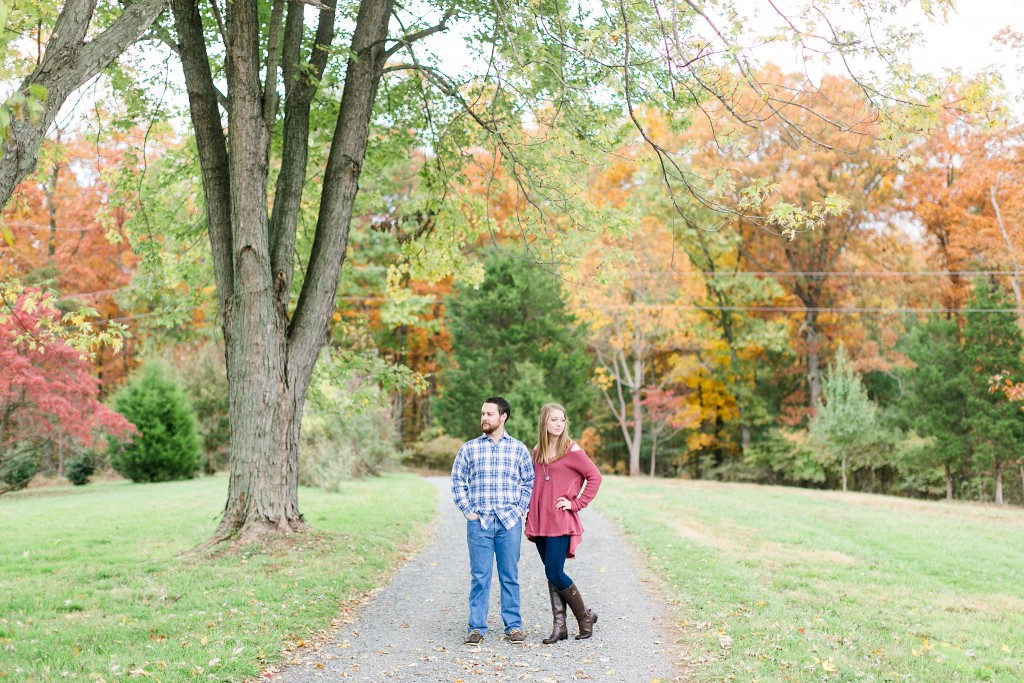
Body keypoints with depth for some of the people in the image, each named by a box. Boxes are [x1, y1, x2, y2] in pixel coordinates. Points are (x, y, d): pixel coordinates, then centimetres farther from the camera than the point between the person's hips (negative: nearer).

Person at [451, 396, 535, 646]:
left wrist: (521, 508, 1)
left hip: (510, 522, 0)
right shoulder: (469, 448, 6)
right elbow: (458, 480, 9)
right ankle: (476, 627, 10)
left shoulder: (518, 448, 6)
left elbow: (529, 481, 11)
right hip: (479, 522, 0)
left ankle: (514, 626, 15)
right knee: (479, 576, 2)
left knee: (510, 575, 7)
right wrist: (467, 510, 0)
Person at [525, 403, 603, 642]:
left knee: (554, 573, -8)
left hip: (561, 523, -6)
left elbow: (595, 477, -6)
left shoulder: (572, 450, -6)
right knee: (552, 575, 8)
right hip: (540, 523, 6)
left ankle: (585, 616, 11)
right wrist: (530, 519, 14)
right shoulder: (537, 451, 12)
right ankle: (560, 626, 13)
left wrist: (576, 503, -9)